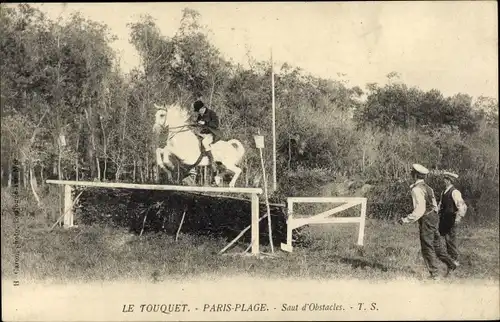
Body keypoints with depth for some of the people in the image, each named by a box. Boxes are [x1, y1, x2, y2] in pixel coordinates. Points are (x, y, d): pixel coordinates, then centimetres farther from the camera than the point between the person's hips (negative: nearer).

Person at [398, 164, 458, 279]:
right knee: (436, 245, 18)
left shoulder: (417, 189, -18)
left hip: (426, 220, -9)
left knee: (427, 247, 1)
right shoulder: (427, 187, 11)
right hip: (433, 216, 9)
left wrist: (406, 220, -19)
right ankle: (450, 264, 23)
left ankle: (434, 274, 6)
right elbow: (434, 204, 16)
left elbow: (419, 209, -22)